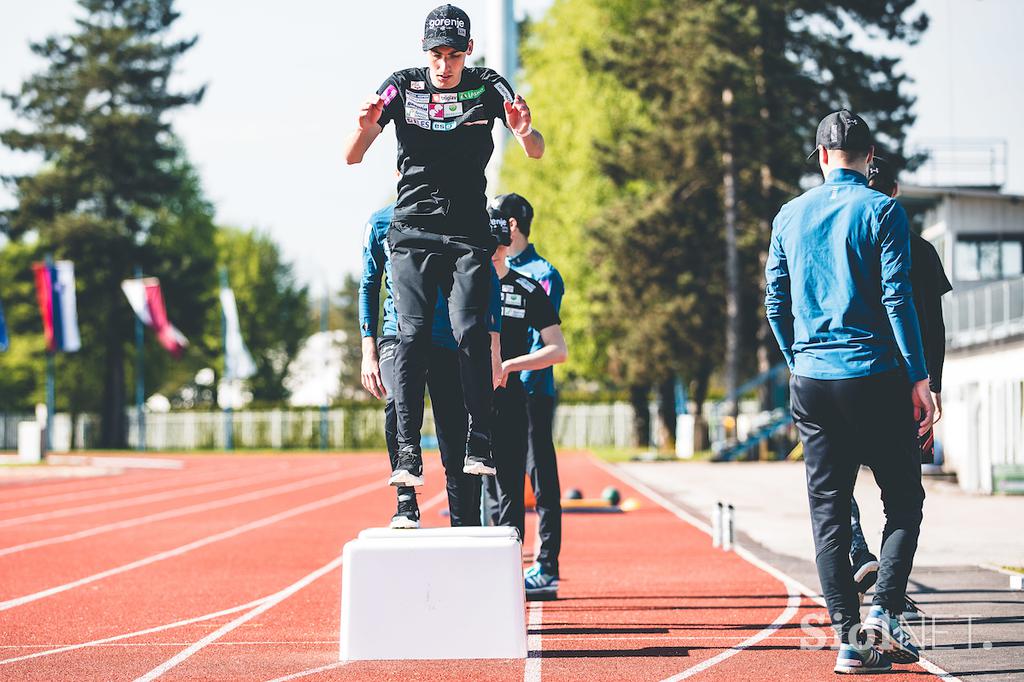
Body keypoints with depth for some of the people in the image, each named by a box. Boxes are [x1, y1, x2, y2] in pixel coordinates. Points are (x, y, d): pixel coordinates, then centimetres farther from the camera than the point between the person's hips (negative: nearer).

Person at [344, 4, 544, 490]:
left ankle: (479, 446, -11)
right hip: (412, 232, 0)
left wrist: (525, 132, -26)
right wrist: (364, 127, -24)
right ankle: (408, 455, -12)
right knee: (412, 334, -11)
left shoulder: (488, 88, 1)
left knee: (470, 333, -14)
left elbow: (536, 153, -2)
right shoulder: (401, 87, 1)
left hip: (469, 233, 0)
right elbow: (352, 157, -1)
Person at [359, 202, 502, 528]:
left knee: (456, 450, -1)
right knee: (399, 402, -31)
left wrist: (493, 345, -2)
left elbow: (488, 281, 7)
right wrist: (368, 351, 7)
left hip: (450, 342, 0)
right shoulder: (381, 222, 10)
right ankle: (406, 504, -22)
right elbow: (369, 287, 16)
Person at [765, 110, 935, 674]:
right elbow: (897, 300, -10)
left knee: (828, 512, 6)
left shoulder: (789, 216, 9)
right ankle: (883, 611, -9)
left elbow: (776, 304, 11)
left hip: (811, 383, 4)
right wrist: (918, 380, -7)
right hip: (875, 379, -4)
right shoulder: (882, 211, -4)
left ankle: (849, 639, 4)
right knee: (903, 500, 8)